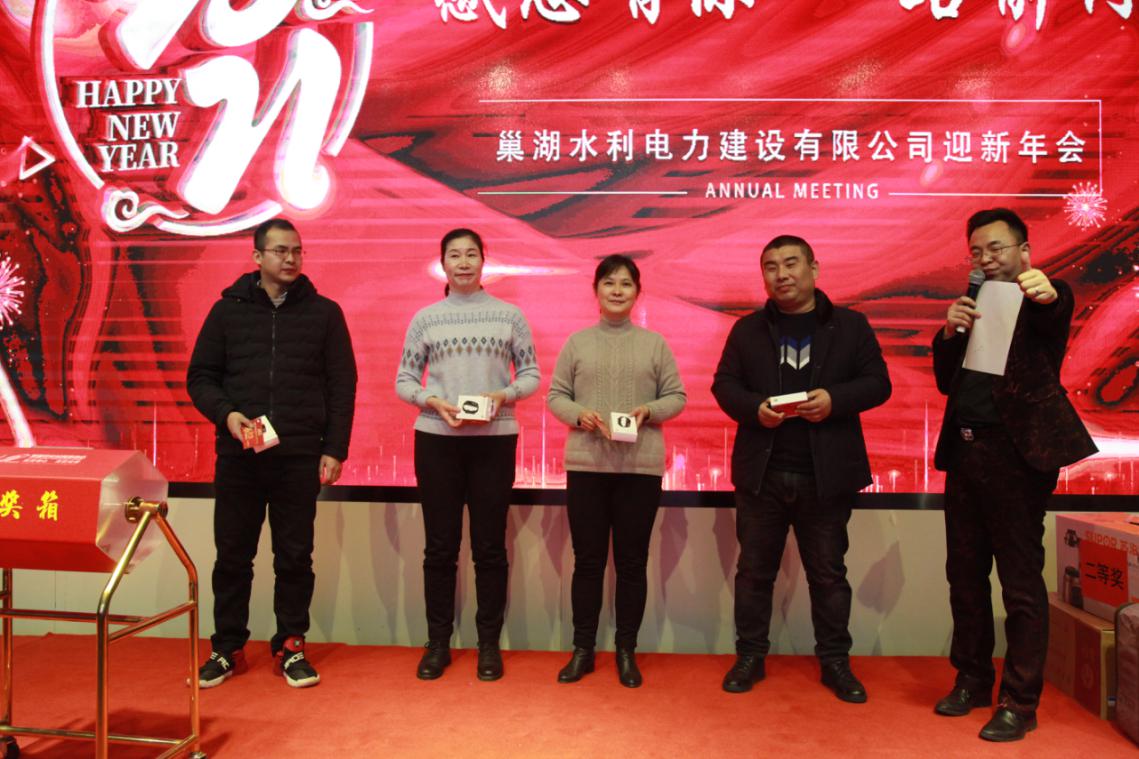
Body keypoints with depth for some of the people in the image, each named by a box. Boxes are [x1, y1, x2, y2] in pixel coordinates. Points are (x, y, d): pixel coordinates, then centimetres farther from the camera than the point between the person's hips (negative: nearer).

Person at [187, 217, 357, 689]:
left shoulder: (324, 312, 5)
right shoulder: (229, 309, 7)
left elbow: (342, 386, 3)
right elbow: (200, 376, 8)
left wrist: (335, 450, -3)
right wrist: (226, 414, -11)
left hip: (300, 457, -1)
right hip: (237, 456, 1)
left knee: (295, 557, 7)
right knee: (232, 556, 9)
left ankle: (291, 647, 22)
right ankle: (227, 649, 25)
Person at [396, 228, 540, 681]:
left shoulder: (509, 315, 4)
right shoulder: (426, 318, 5)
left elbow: (531, 374, 5)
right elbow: (404, 381, 5)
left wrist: (505, 395, -14)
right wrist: (434, 402, -13)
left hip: (495, 440, 0)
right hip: (437, 439, 1)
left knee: (490, 545, 6)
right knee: (440, 546, 7)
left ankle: (489, 643, 18)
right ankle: (438, 643, 20)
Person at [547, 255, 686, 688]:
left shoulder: (655, 343, 5)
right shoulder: (577, 342, 6)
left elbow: (677, 397, 5)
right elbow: (555, 396, 6)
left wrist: (649, 412, -13)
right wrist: (580, 414, -13)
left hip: (641, 466, 0)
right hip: (586, 463, 0)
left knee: (632, 561, 8)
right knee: (587, 559, 7)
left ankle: (626, 651, 22)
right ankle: (582, 649, 21)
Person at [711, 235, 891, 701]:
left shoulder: (851, 326, 5)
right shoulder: (747, 330, 8)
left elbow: (877, 383, 0)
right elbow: (724, 385, 4)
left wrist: (835, 400, -18)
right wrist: (755, 408, -16)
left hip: (826, 475, -1)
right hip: (762, 472, 1)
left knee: (828, 574, 10)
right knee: (754, 571, 10)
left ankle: (835, 662, 24)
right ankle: (750, 657, 23)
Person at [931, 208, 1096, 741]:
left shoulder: (1042, 302, 1)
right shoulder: (972, 306, 17)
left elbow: (1056, 318, -24)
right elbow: (946, 382, 11)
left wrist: (1049, 293, -46)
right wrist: (950, 332, -6)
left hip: (1016, 452, -6)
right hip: (965, 452, 6)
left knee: (1020, 582, -1)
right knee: (965, 575, 13)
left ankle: (1019, 703, 11)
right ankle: (972, 680, 28)